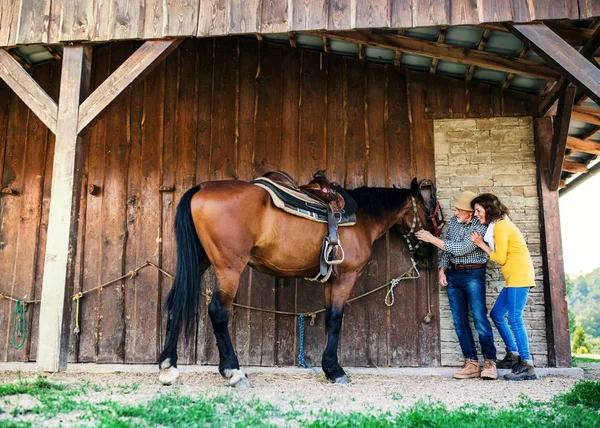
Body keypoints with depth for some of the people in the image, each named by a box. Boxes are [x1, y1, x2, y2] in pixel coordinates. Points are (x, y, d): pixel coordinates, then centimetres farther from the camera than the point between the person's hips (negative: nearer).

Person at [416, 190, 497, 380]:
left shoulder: (481, 227, -13)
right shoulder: (453, 221, 7)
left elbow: (460, 249, -20)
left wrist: (432, 239, -16)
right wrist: (442, 270, 3)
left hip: (473, 274, -6)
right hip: (453, 274, 6)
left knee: (480, 319, -7)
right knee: (460, 321, 5)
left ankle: (490, 362, 4)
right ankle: (471, 364, 11)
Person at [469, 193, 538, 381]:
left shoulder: (500, 226, -11)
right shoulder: (500, 224, 19)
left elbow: (500, 258, -12)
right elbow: (502, 255, 11)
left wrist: (481, 244, -3)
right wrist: (482, 243, 1)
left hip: (519, 275, -10)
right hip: (513, 277, 10)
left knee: (515, 319, -10)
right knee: (496, 314, 13)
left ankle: (528, 367, -7)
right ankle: (513, 354, 20)